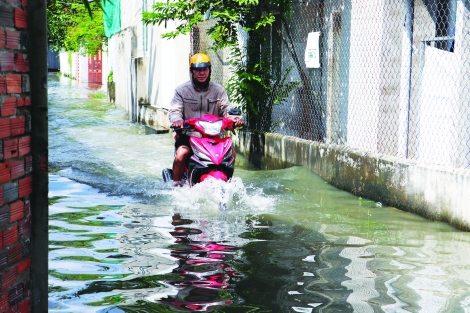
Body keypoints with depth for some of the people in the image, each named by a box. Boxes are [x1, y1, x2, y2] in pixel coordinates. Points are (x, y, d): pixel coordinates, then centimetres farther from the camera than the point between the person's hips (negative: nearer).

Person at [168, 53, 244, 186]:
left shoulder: (218, 90, 10)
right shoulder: (181, 90, 5)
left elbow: (226, 108, -1)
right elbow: (175, 110, -7)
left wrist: (234, 117, -24)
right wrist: (177, 119, -31)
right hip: (188, 135, -2)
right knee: (181, 155, -29)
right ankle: (176, 185, -12)